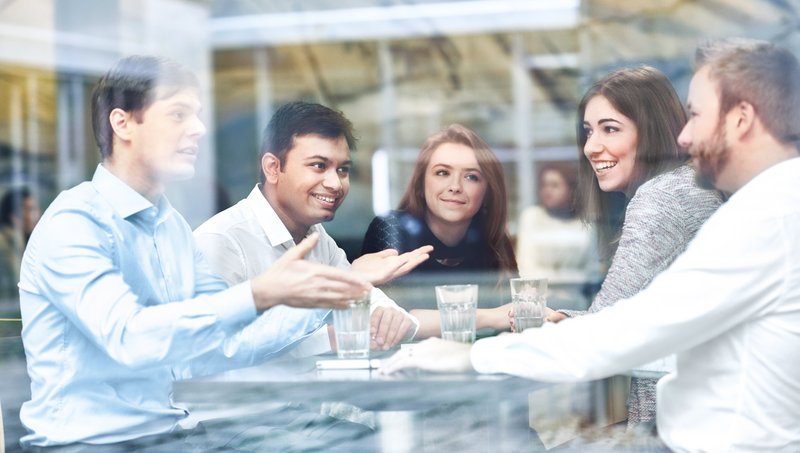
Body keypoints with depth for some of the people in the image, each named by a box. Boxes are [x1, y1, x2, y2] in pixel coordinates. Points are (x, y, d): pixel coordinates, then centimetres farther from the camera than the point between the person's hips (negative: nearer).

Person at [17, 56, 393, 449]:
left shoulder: (172, 225, 11)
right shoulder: (72, 223, -14)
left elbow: (227, 340, 10)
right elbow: (129, 337, -29)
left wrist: (321, 302, -2)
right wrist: (261, 294, -34)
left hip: (163, 433, 7)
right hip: (87, 442, -7)